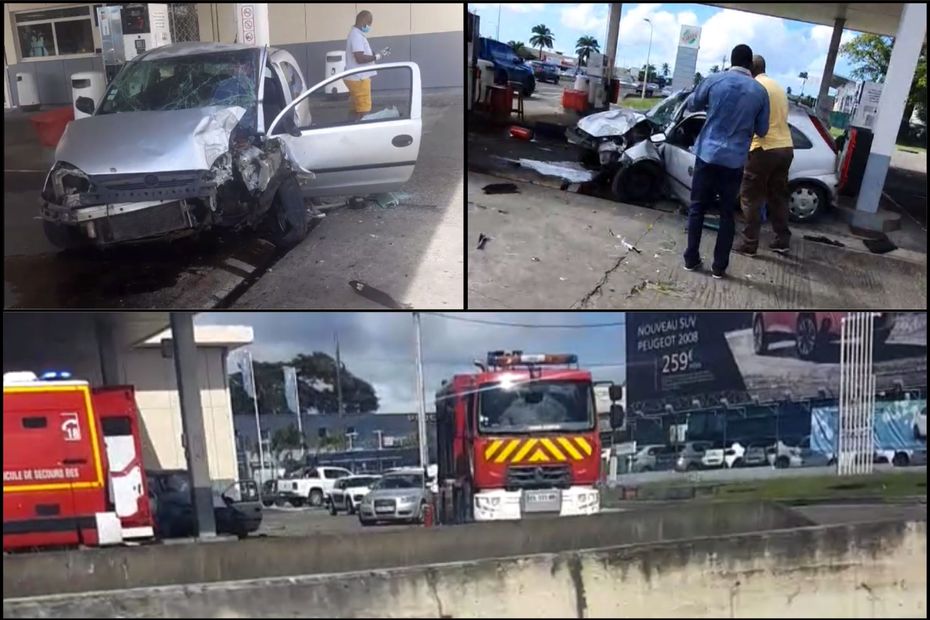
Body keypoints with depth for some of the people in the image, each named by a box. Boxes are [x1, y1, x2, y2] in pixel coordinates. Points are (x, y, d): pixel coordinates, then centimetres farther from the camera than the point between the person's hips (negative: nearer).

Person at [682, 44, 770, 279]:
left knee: (697, 208, 10)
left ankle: (691, 259, 12)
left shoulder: (714, 80, -2)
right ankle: (719, 266, 11)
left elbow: (691, 104, 14)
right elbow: (762, 130, 9)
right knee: (727, 214, 9)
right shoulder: (760, 91, 1)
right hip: (735, 160, 1)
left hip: (708, 154, 0)